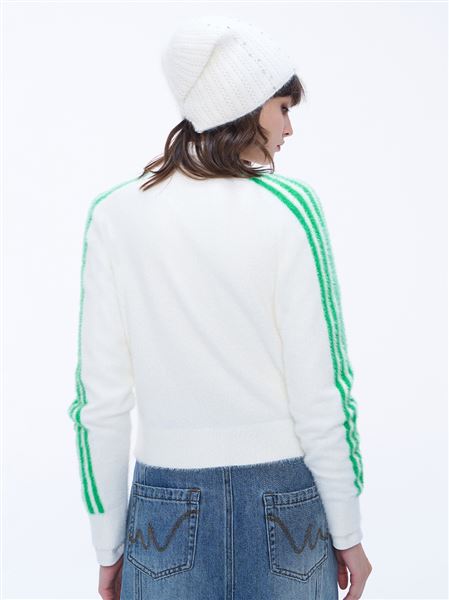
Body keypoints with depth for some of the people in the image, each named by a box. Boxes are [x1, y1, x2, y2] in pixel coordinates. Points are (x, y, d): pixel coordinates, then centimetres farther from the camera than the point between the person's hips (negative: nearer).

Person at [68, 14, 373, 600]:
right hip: (286, 505, -1)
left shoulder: (113, 215, -5)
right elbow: (320, 393, -11)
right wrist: (348, 533, 1)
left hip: (168, 505, 2)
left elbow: (101, 402, -5)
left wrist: (108, 544, 6)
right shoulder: (288, 206, -11)